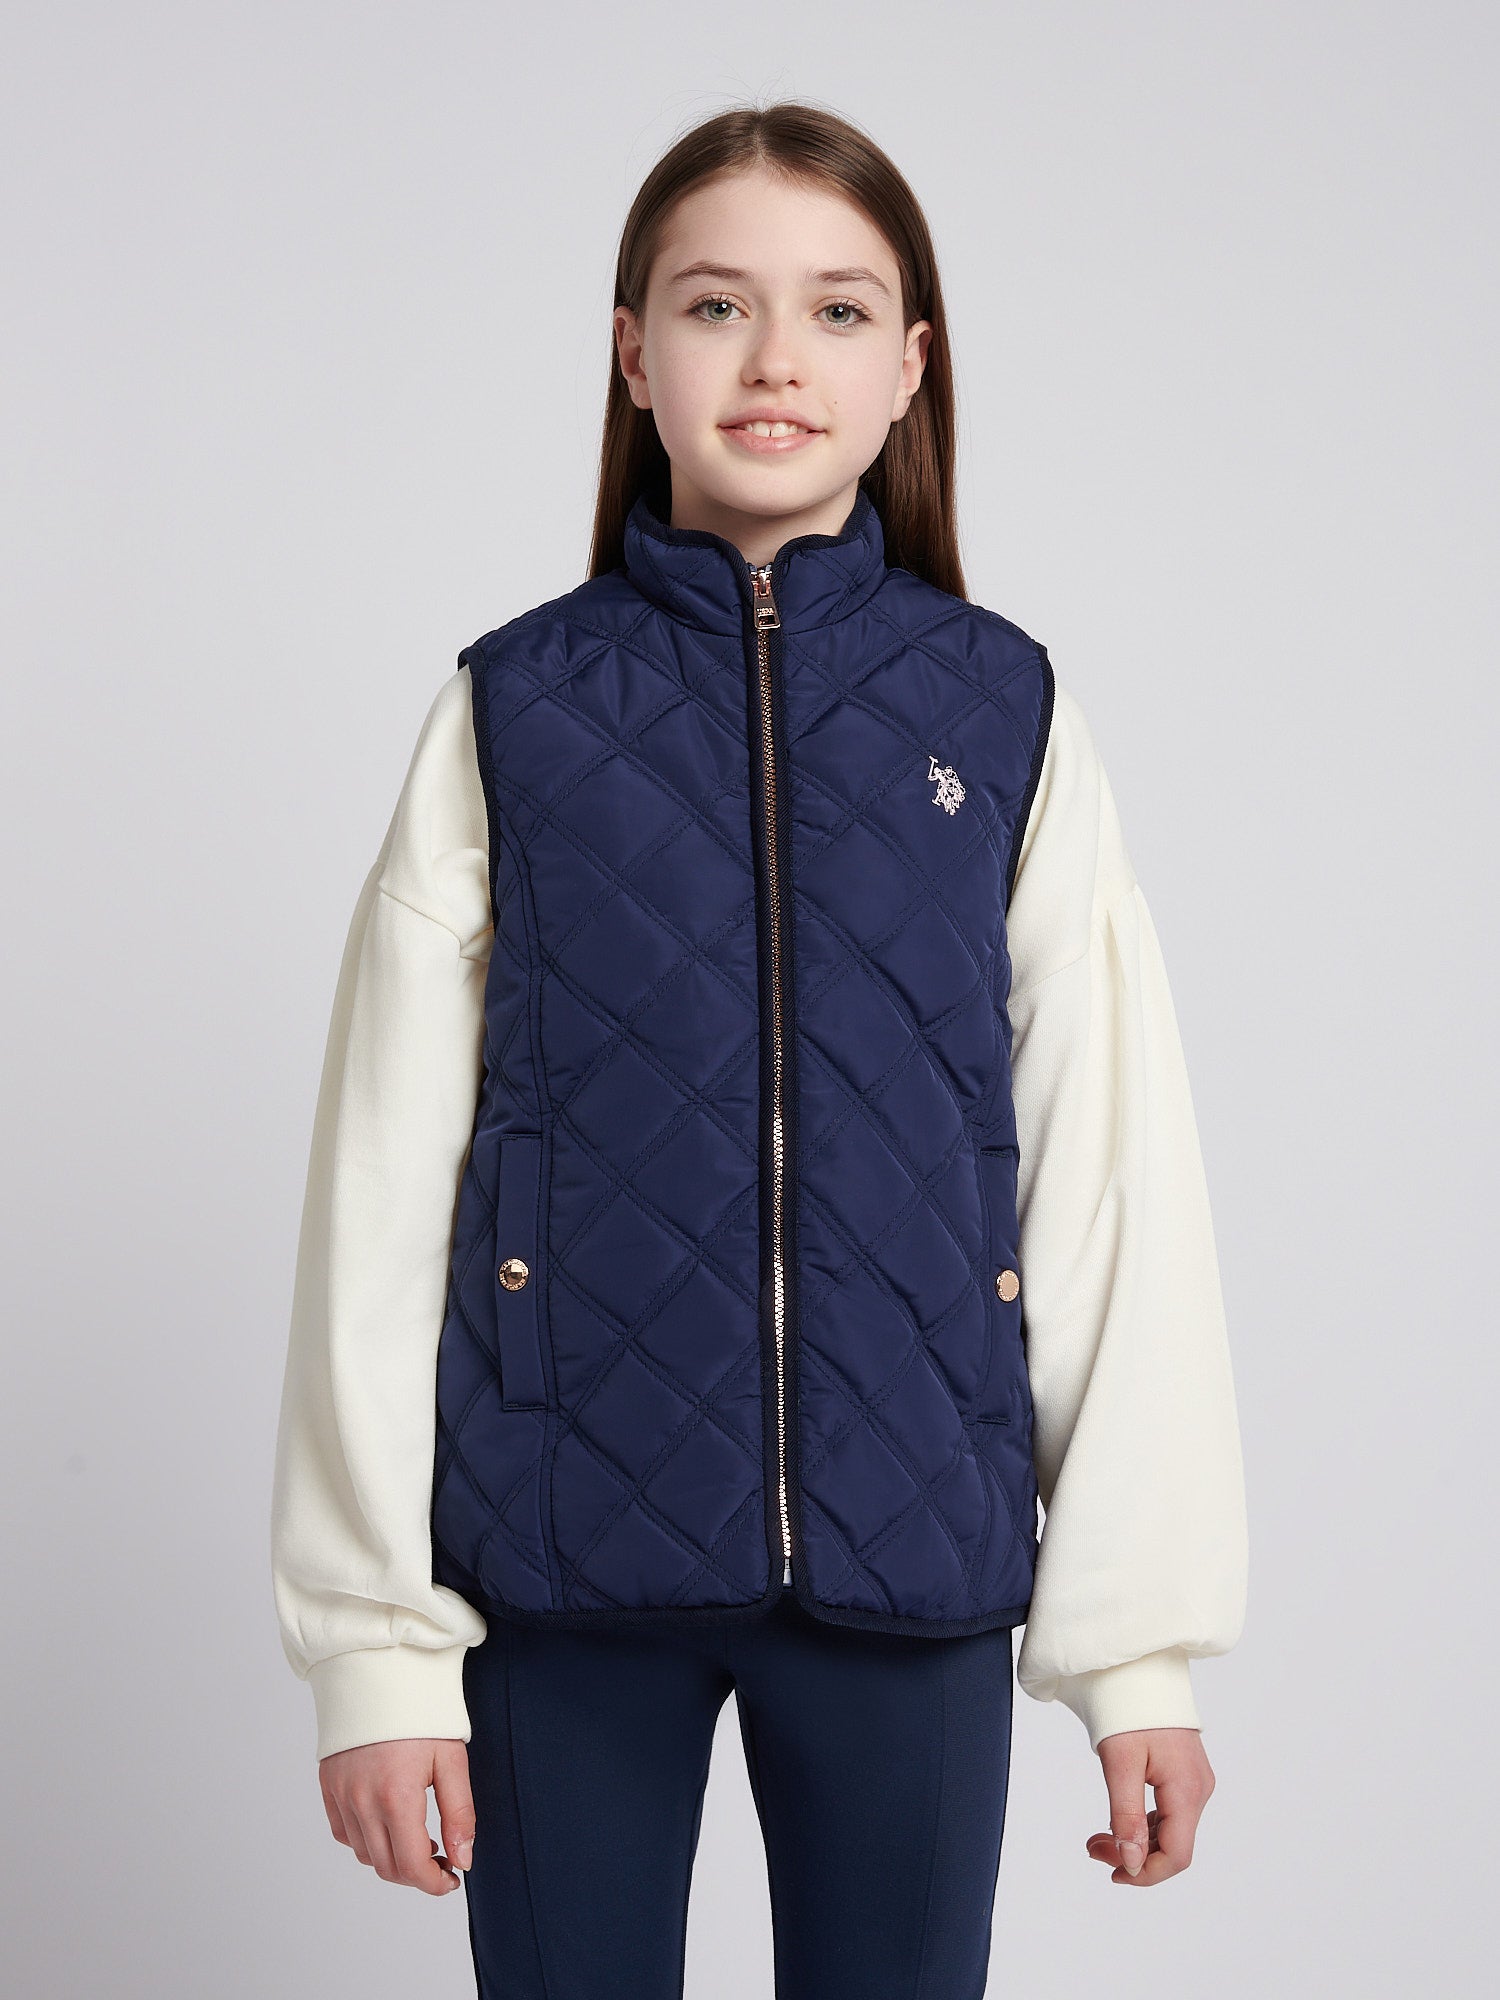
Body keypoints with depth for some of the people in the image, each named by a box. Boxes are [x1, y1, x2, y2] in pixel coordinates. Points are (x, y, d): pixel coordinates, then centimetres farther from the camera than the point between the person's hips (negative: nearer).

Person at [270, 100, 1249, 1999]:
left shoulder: (1006, 714, 2)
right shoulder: (514, 710, 0)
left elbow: (1119, 1185, 1)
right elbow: (383, 1193, -1)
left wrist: (1143, 1642, -1)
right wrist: (372, 1639, -3)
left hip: (912, 1561, 1)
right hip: (568, 1558, 0)